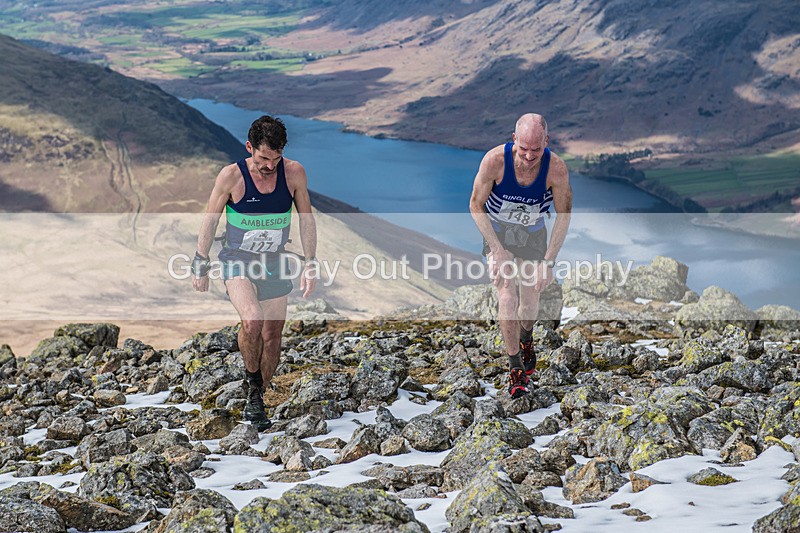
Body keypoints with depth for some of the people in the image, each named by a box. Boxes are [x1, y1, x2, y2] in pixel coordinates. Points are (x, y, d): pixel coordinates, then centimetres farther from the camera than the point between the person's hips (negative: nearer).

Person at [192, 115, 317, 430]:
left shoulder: (294, 173, -8)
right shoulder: (231, 176, -15)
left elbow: (306, 219, 4)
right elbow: (210, 220, -3)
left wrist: (310, 264, 0)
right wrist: (201, 266, 0)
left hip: (274, 264, 4)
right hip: (237, 262, -3)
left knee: (272, 337, 7)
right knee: (252, 321, -29)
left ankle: (256, 401, 26)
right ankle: (253, 384, -5)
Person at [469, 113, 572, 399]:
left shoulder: (556, 168, -26)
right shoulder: (494, 160, -29)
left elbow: (564, 215, -12)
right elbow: (476, 206, -15)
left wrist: (548, 261, -15)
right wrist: (498, 250, -19)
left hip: (533, 235, 1)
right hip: (497, 232, -1)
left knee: (530, 304, 3)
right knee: (507, 297, -15)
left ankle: (526, 339, 39)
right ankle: (516, 368, -1)